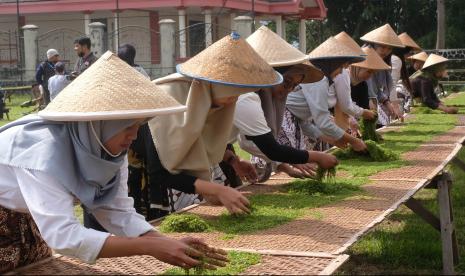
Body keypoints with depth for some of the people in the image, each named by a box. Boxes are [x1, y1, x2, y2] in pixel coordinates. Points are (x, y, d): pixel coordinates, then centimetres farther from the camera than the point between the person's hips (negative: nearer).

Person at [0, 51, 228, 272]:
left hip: (21, 218, 6)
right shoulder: (43, 149, -38)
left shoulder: (108, 146, -15)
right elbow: (61, 235, -43)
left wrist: (168, 244, -30)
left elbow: (117, 211, -15)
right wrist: (150, 246, -45)